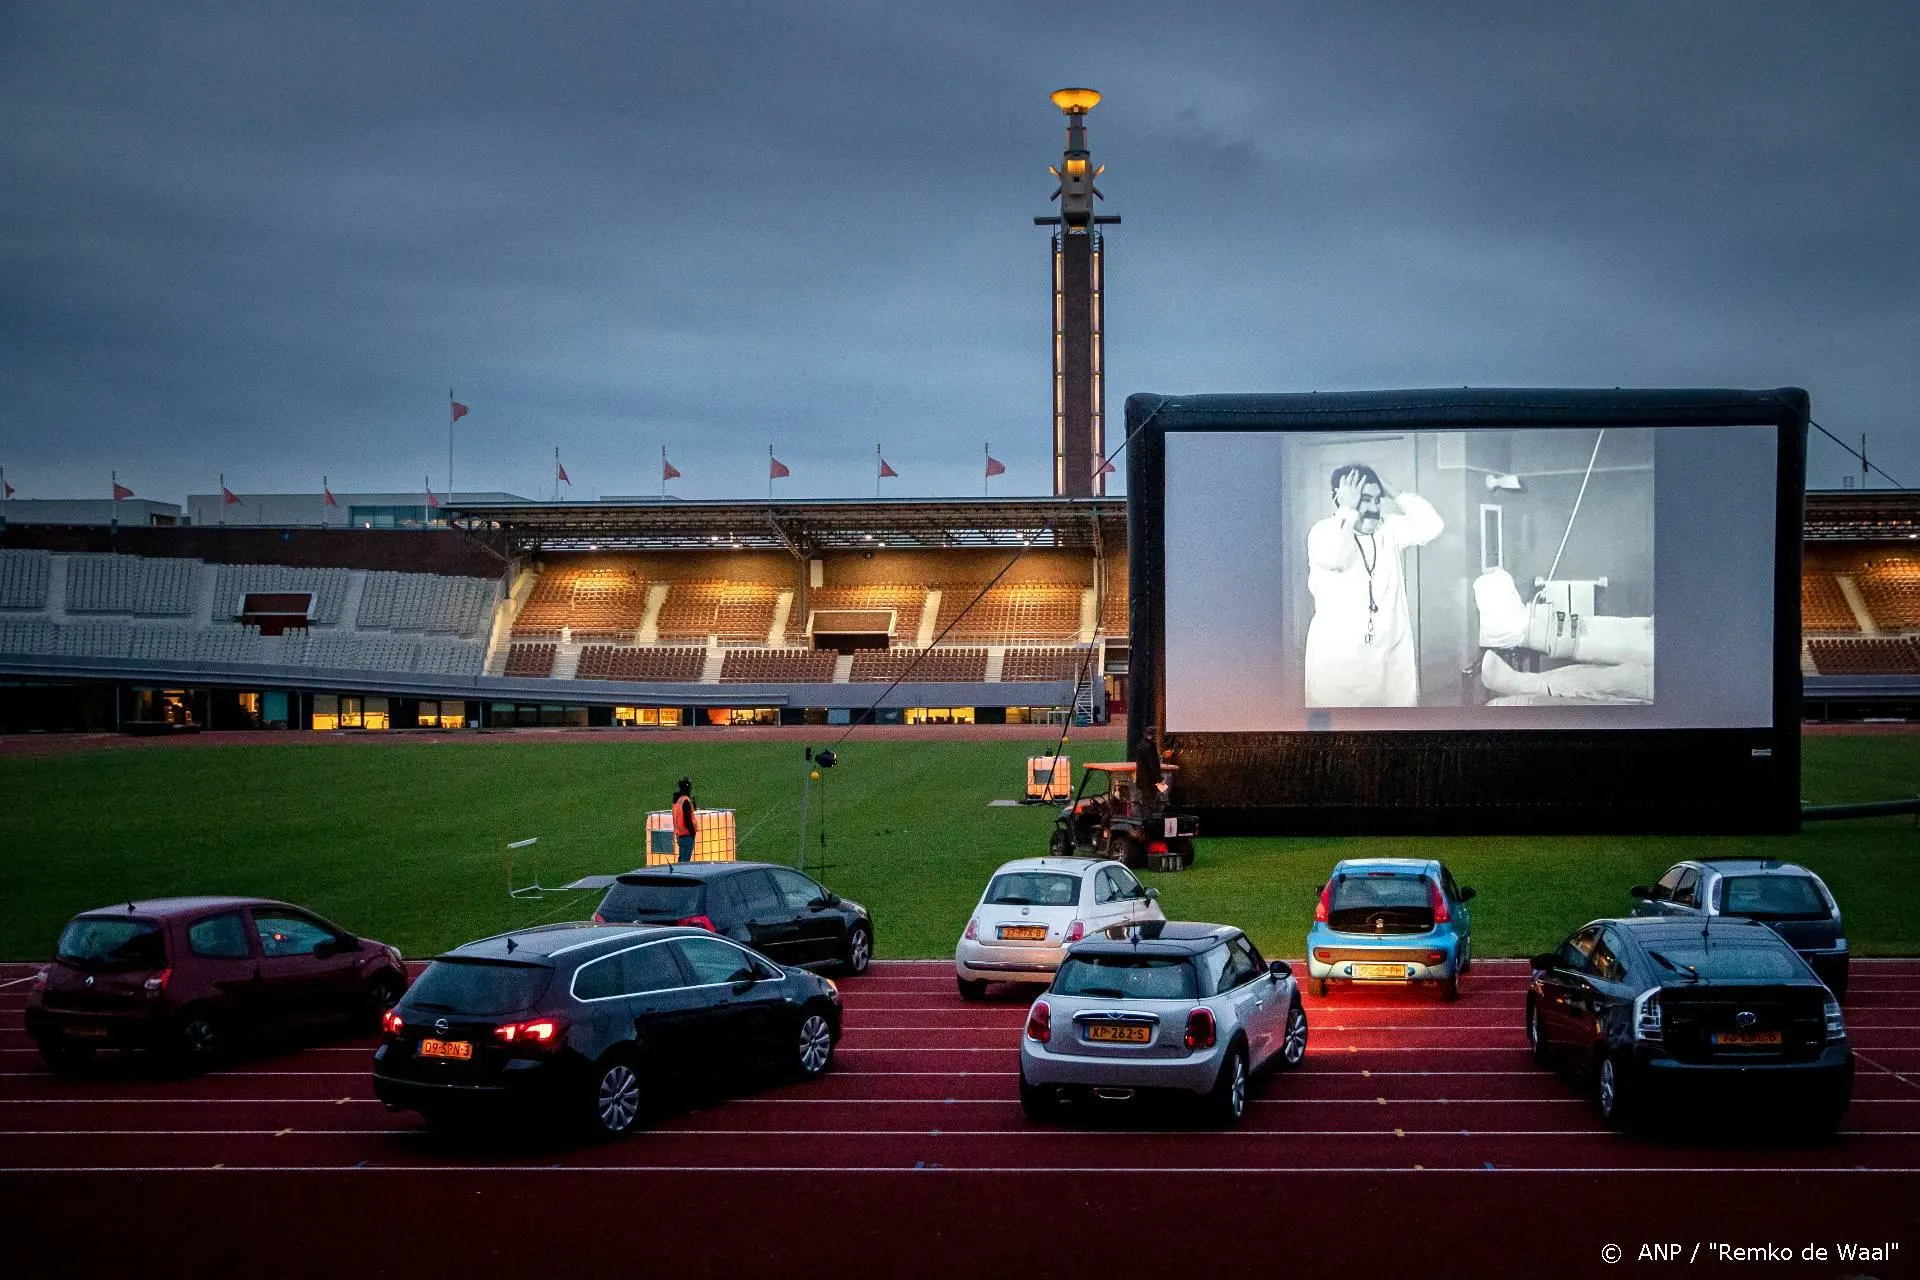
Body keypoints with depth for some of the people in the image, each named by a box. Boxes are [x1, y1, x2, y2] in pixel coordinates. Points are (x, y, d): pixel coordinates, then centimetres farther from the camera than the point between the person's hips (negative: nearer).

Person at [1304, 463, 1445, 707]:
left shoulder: (1389, 529, 10)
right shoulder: (1323, 531, -5)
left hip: (1390, 653, 5)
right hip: (1338, 655, -5)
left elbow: (1430, 525, -2)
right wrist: (1347, 509, -17)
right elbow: (1332, 556, -27)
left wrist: (1392, 493, -2)